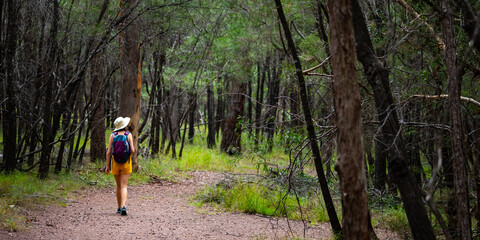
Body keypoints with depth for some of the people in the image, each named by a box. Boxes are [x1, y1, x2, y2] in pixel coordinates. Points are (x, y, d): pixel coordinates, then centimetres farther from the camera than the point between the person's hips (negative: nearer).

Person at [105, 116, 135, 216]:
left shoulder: (112, 135, -2)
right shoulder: (129, 135, -5)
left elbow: (109, 152, -5)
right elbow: (133, 150, -11)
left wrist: (107, 166, 0)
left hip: (115, 162, 2)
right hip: (126, 163, -2)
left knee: (119, 186, 17)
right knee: (124, 186, -6)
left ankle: (119, 207, 24)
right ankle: (124, 206, -25)